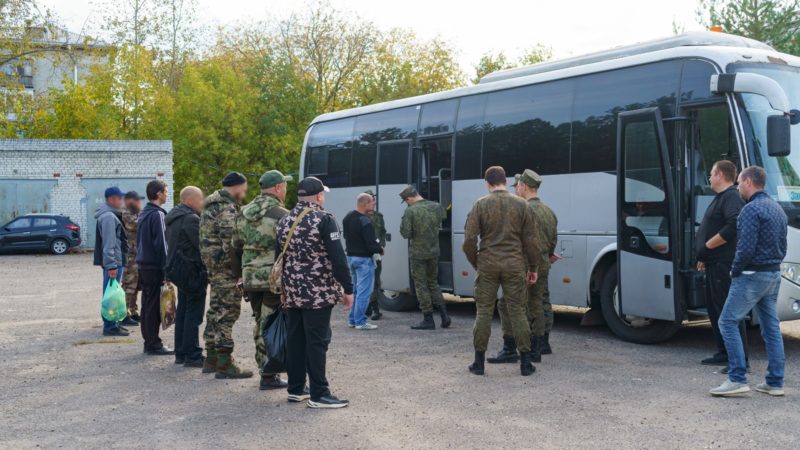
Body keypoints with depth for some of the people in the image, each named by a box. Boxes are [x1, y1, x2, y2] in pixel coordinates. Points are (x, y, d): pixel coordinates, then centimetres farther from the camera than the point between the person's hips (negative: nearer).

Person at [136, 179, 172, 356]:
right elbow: (161, 244, -17)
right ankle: (154, 344, -1)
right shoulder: (157, 214, -14)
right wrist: (166, 270, -15)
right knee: (155, 306, -5)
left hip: (143, 265, 9)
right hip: (154, 266, -9)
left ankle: (149, 342, 18)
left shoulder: (143, 214, 14)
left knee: (147, 305, 12)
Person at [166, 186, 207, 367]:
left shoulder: (173, 216, 15)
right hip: (191, 270, -10)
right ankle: (192, 355, -3)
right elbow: (202, 244, -20)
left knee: (182, 312, 15)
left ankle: (181, 353, 21)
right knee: (194, 314, -5)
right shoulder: (191, 218, -17)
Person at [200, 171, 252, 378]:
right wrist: (239, 270, -18)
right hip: (226, 268, -10)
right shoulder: (227, 208, -15)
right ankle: (224, 364, -4)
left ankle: (211, 360, 25)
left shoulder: (211, 206, 18)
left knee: (216, 311, 17)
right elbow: (230, 241, -22)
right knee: (227, 313, -7)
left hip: (213, 267, 10)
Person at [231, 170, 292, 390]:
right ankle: (269, 376, 4)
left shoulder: (243, 213, 10)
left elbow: (236, 246, 17)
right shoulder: (282, 215, -13)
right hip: (274, 279, -7)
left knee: (260, 323, 17)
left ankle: (265, 369, 25)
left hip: (250, 278, 7)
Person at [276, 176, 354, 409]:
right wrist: (347, 288, -9)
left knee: (295, 340, 13)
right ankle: (318, 394, -1)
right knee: (317, 341, -4)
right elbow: (338, 257, -15)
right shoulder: (324, 219, -11)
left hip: (292, 293, 7)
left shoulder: (285, 221, 10)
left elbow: (279, 257, 16)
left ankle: (295, 388, 20)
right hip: (318, 293, -7)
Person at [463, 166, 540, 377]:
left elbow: (469, 239, -5)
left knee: (483, 312, 6)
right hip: (514, 265, 1)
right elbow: (530, 240, 2)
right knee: (517, 311, 6)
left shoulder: (480, 205, -2)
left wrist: (475, 263, 9)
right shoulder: (521, 205, 2)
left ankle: (479, 362, 10)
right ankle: (525, 363, 8)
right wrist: (533, 267, 11)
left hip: (488, 264, -1)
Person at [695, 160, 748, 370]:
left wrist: (707, 246, -18)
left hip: (724, 265, -11)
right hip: (714, 264, 11)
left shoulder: (732, 198, -13)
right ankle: (723, 353, 24)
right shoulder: (721, 198, 21)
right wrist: (704, 257, 19)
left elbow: (732, 227, -26)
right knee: (714, 308, 16)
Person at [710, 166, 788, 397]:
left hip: (752, 275, -9)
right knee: (771, 327, 11)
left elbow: (746, 248, -22)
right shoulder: (778, 209, 15)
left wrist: (735, 270, -8)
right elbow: (782, 246, 20)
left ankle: (737, 379, -9)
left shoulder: (751, 209, -15)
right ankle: (775, 383, 15)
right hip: (774, 274, 9)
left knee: (728, 322, -5)